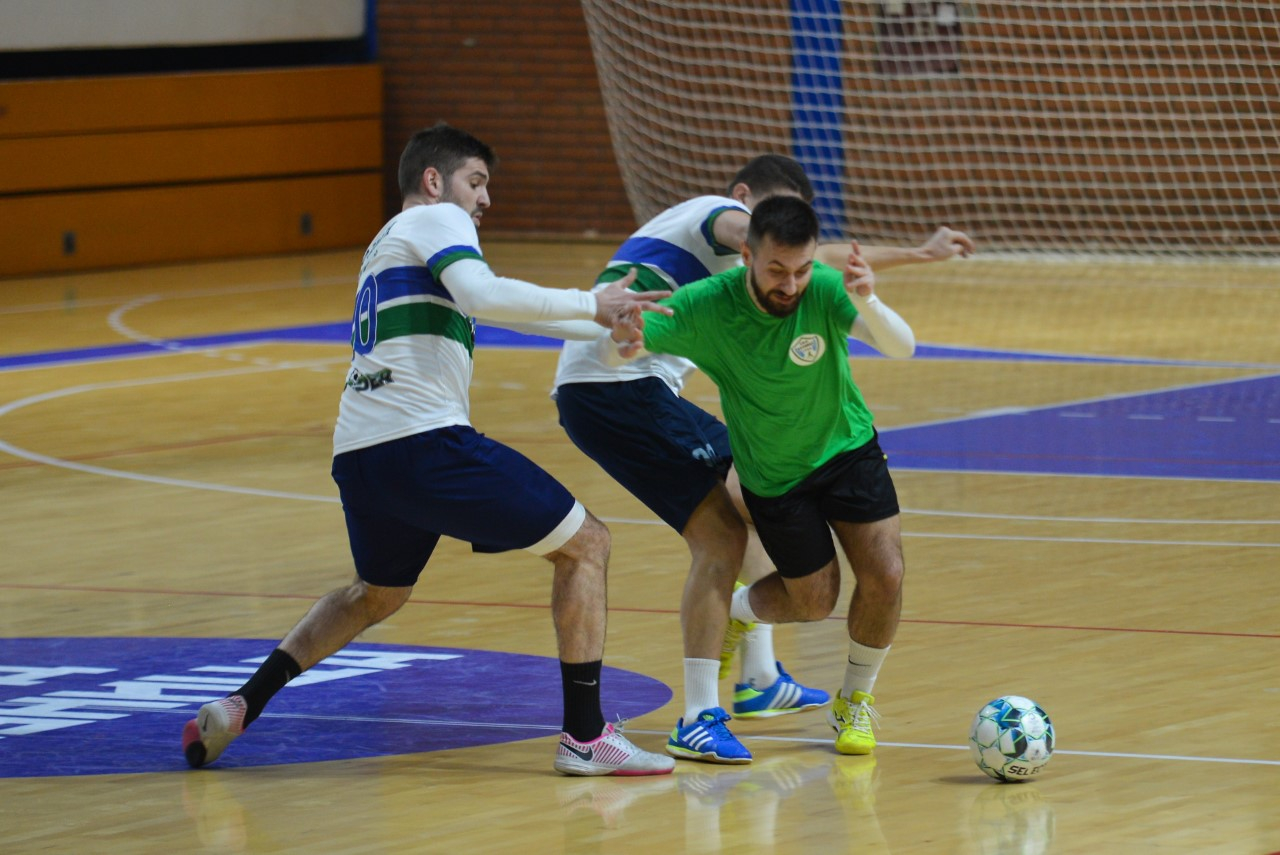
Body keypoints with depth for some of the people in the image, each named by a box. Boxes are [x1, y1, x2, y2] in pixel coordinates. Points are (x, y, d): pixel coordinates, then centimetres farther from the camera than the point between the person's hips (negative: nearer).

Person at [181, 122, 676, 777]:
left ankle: (241, 704, 19)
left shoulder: (385, 244, 31)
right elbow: (481, 296, -17)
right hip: (423, 440, -9)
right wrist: (589, 305, -12)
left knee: (377, 593, 33)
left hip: (357, 452, 9)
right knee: (584, 543, 1)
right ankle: (585, 736, -4)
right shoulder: (436, 220, 3)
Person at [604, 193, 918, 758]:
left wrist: (866, 303, -61)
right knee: (814, 599, 9)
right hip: (771, 474, -1)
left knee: (884, 576, -11)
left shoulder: (824, 290, -28)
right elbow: (614, 351, -29)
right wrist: (622, 342, -54)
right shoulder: (705, 307, -28)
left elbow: (901, 346, -40)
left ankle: (854, 701, 17)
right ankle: (732, 612, 45)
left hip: (846, 448, 1)